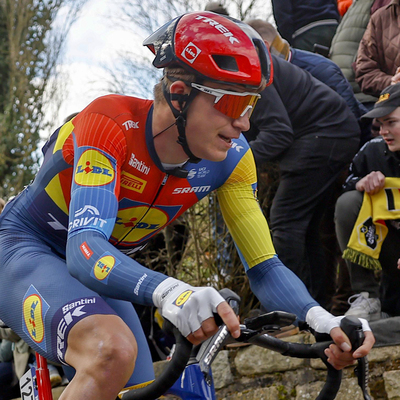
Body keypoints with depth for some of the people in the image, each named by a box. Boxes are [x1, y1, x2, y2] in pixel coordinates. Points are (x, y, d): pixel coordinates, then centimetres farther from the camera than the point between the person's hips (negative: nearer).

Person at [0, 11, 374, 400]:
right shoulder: (111, 123, -31)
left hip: (101, 273, 7)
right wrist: (168, 292, -62)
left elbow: (264, 267, -12)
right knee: (114, 349, -36)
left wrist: (322, 319, -34)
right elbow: (85, 247, -42)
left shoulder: (229, 158, -15)